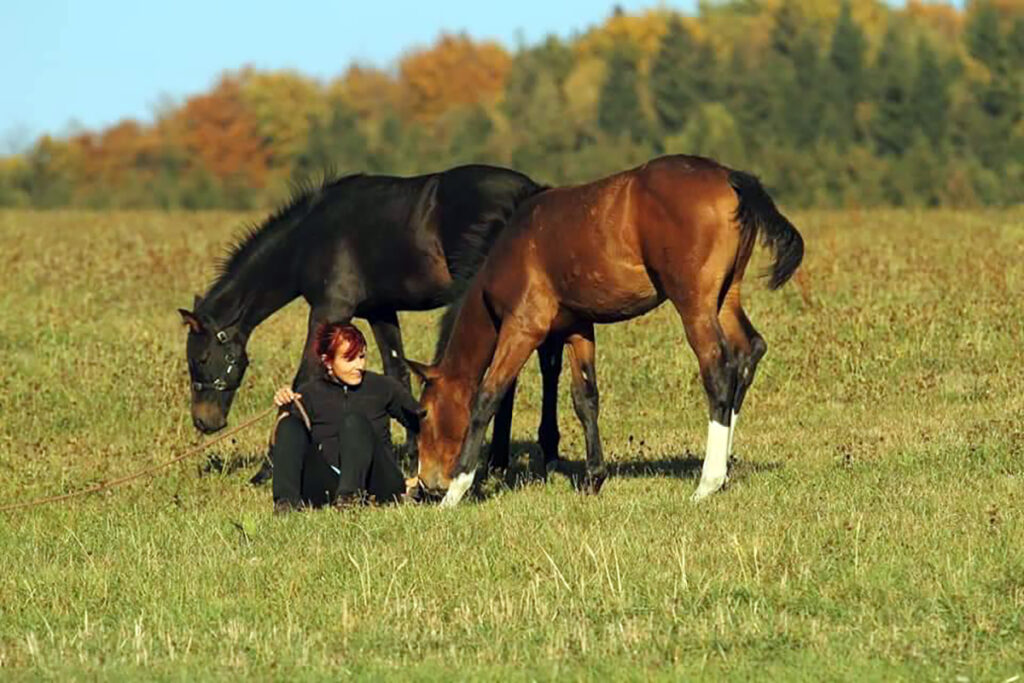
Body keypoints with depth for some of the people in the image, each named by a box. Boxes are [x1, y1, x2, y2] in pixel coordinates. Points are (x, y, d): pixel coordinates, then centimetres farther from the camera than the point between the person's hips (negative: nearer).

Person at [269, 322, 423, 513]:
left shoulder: (381, 387, 9)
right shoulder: (309, 394, 8)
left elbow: (420, 423, 13)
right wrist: (284, 409, -15)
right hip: (327, 489, 1)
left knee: (354, 421, -25)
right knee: (290, 425, -16)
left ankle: (350, 495, -46)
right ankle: (285, 501, -38)